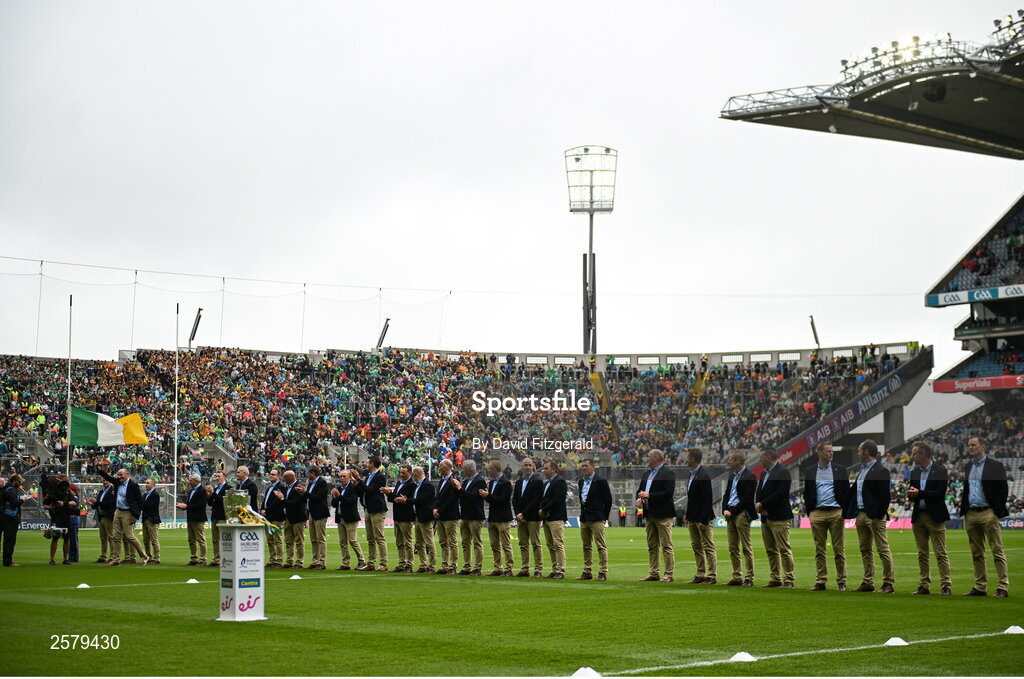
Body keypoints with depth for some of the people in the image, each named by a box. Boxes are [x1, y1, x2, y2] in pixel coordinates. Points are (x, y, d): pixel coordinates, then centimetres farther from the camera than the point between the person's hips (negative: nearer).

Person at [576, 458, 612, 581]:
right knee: (586, 547, 10)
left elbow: (608, 500, -6)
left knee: (601, 546, -7)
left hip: (596, 519, -7)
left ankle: (602, 572, -6)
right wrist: (583, 513, 14)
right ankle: (587, 572, 15)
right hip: (584, 519, 8)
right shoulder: (581, 481, 14)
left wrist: (604, 517, -3)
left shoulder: (601, 481, -8)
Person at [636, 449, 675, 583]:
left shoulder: (668, 473, -9)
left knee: (666, 546, -5)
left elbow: (668, 493, -18)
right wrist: (639, 498, -2)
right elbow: (640, 489, 21)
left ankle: (668, 574, -3)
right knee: (652, 546, 11)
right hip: (649, 514, 8)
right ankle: (653, 573, 15)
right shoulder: (647, 473, 17)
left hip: (663, 515, -8)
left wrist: (649, 495, -18)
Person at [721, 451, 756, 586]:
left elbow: (747, 498, -14)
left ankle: (749, 578, -3)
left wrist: (733, 512, -13)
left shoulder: (749, 476, -9)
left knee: (746, 548, -6)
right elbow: (726, 494, 19)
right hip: (730, 514, 8)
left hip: (742, 514, -8)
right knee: (733, 548, 9)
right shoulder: (732, 476, 17)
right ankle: (737, 577, 13)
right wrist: (725, 510, 2)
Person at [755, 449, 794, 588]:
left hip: (779, 518, -9)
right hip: (765, 517, 9)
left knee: (784, 549, -7)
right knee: (771, 550, 10)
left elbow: (780, 493, -18)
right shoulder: (764, 474, 18)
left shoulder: (783, 472, -9)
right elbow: (759, 492, 16)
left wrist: (762, 505, -13)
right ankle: (775, 579, 14)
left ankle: (788, 580, -5)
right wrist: (758, 505, -5)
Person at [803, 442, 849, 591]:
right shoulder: (810, 471, 10)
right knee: (819, 550, 3)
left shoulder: (840, 470, 6)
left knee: (839, 549, -1)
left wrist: (845, 511, -2)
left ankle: (841, 582, 5)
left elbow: (847, 492, 6)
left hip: (836, 512, -1)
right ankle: (820, 581, 8)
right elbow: (806, 493, 13)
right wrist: (809, 513, 6)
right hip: (817, 514, 1)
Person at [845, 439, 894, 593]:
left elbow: (884, 495, -15)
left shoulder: (880, 471, -11)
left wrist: (880, 514, -17)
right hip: (861, 515, 9)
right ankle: (868, 583, 18)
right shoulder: (862, 470, 17)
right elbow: (855, 492, 20)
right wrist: (853, 511, 13)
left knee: (883, 549, -4)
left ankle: (889, 583, 0)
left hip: (875, 516, -9)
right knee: (865, 550, 12)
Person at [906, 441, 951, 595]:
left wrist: (919, 493, -17)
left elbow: (940, 493, -14)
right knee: (922, 554, 7)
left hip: (935, 517, -6)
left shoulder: (940, 471, -6)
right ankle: (924, 586, 12)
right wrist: (911, 495, -8)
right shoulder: (914, 472, 14)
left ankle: (946, 585, -3)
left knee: (941, 553, -5)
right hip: (918, 516, 6)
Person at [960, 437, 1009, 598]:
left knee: (997, 551, -6)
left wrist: (998, 511, -11)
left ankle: (1003, 587, -6)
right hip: (971, 514, 7)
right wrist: (963, 498, 10)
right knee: (976, 553, 9)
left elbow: (1003, 489, -6)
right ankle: (980, 587, 14)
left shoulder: (995, 466, -3)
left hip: (988, 513, -7)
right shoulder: (969, 466, 17)